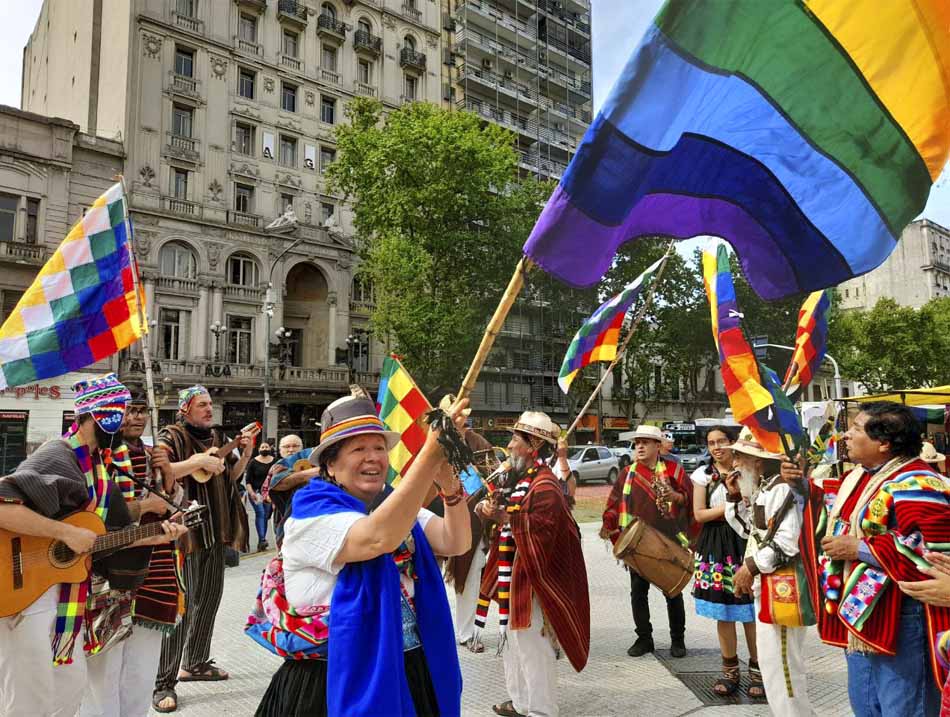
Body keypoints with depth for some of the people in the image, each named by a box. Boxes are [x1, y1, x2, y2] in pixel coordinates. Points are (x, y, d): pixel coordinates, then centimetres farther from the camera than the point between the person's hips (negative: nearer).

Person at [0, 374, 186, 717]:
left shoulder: (99, 467, 10)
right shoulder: (56, 457, -18)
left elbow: (114, 533, 13)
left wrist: (156, 536, -2)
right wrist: (67, 533, -29)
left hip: (67, 588, 9)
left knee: (72, 684, 19)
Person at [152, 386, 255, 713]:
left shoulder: (216, 437, 14)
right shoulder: (172, 436, -7)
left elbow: (230, 476, 19)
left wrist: (245, 455, 3)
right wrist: (198, 461, -25)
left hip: (215, 529, 8)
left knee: (209, 598, 15)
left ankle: (194, 664, 31)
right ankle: (164, 683, 1)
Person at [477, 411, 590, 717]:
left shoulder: (544, 486, -21)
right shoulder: (524, 478, 10)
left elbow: (538, 536, -26)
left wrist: (503, 517, -26)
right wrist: (496, 509, 1)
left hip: (533, 579, -10)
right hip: (516, 576, 10)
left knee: (533, 648, 1)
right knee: (515, 642, 20)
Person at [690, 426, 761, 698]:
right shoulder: (703, 474, 4)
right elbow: (699, 514, -2)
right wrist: (729, 507, -11)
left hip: (745, 542, -1)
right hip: (716, 546, 1)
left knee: (750, 610, 0)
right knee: (723, 611, 7)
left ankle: (756, 669, 15)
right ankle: (730, 670, 21)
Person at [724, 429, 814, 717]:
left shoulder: (781, 489, -20)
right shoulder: (761, 489, 12)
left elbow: (787, 543, -28)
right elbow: (749, 529, 23)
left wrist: (750, 567, -20)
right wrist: (735, 497, 9)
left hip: (783, 590, -11)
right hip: (766, 586, 11)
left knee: (780, 666, -3)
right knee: (772, 662, 21)